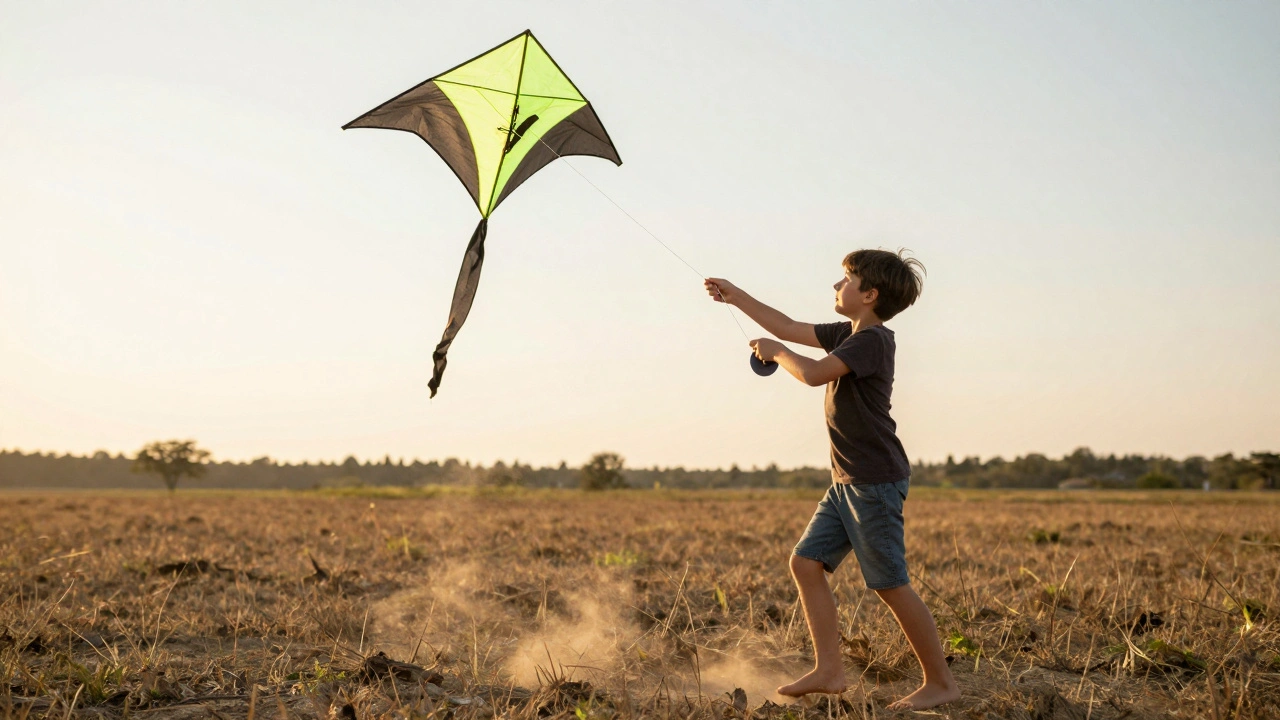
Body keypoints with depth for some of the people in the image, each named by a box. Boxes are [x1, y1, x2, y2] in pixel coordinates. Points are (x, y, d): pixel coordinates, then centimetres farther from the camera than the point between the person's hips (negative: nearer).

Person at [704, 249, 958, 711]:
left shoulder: (872, 339, -15)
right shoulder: (848, 334, 13)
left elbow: (813, 373, -26)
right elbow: (790, 329, 22)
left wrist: (775, 353, -9)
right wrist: (736, 298, 21)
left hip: (876, 481, -10)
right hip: (847, 481, 10)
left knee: (890, 584, -6)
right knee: (806, 563, 6)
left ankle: (941, 683, 4)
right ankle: (829, 671, 8)